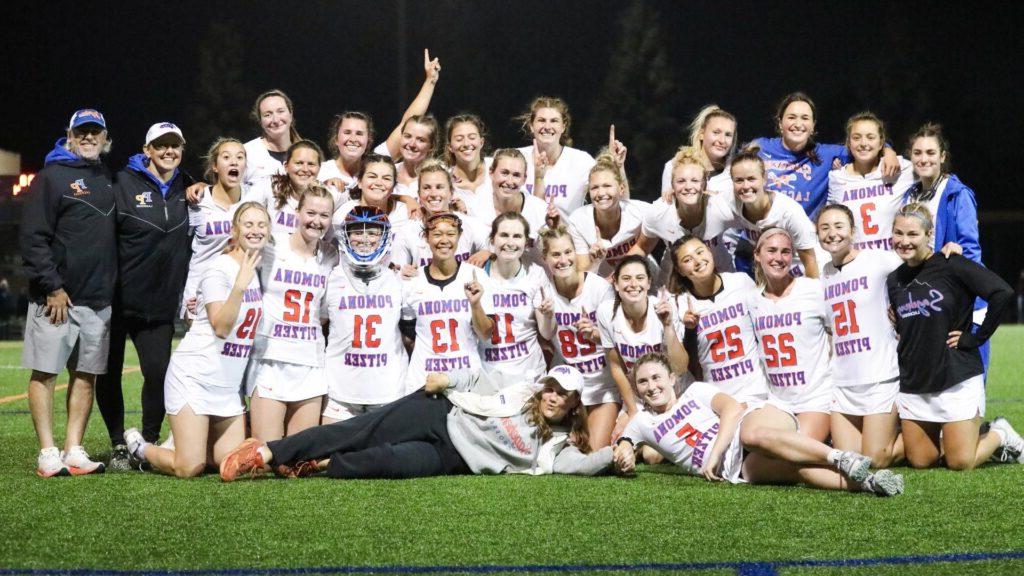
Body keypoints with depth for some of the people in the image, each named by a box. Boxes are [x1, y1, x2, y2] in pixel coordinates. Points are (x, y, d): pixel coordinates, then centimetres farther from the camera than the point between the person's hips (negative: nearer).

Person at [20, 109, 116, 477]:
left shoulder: (107, 181, 16)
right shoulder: (52, 177, -4)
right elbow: (32, 238, -10)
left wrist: (111, 288, 10)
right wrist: (52, 287, -15)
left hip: (98, 300, 6)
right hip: (56, 297, -6)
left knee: (86, 374, 6)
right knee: (45, 372, -2)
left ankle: (74, 450, 11)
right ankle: (48, 453, 0)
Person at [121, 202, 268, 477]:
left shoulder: (257, 270, 8)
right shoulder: (219, 268, -15)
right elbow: (221, 327, -24)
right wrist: (240, 285, -35)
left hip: (229, 385, 8)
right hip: (195, 377, -8)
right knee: (189, 469, -11)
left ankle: (186, 442, 27)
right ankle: (139, 446, 17)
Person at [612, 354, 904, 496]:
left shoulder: (696, 391, 15)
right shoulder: (643, 423, 23)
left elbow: (733, 408, 0)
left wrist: (715, 453, -14)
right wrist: (624, 451, -3)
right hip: (739, 466, 1)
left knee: (753, 434, -42)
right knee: (797, 468, -34)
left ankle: (843, 459, -47)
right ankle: (866, 482, -53)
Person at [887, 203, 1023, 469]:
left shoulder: (951, 266, -11)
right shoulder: (894, 280, 8)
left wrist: (974, 338, -15)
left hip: (957, 378, -5)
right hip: (913, 384, 5)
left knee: (961, 463, -4)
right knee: (920, 461, 6)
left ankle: (1000, 435, 24)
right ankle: (946, 438, 35)